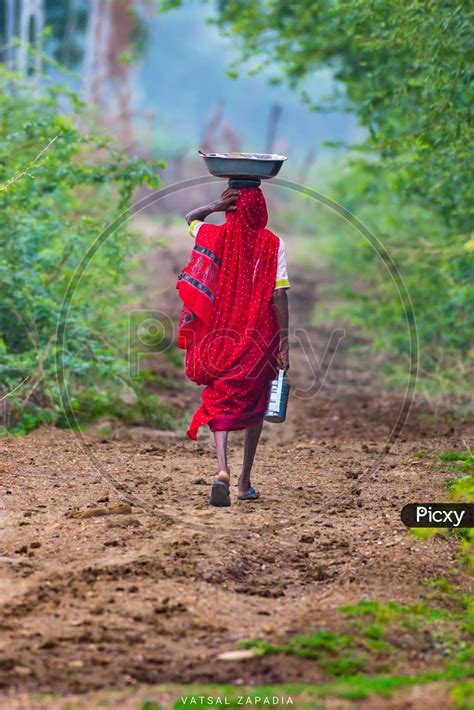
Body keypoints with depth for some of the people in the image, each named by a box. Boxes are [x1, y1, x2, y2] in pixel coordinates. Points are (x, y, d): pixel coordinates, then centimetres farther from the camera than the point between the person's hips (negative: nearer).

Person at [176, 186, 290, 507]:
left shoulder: (217, 236, -2)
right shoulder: (273, 244, -7)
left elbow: (190, 219, 20)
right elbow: (279, 296, -10)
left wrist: (214, 207, 0)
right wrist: (284, 346, -8)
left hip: (222, 333, 0)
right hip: (261, 335, 0)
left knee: (221, 402, 2)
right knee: (254, 404, 15)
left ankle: (223, 470, -23)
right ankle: (245, 482, 18)